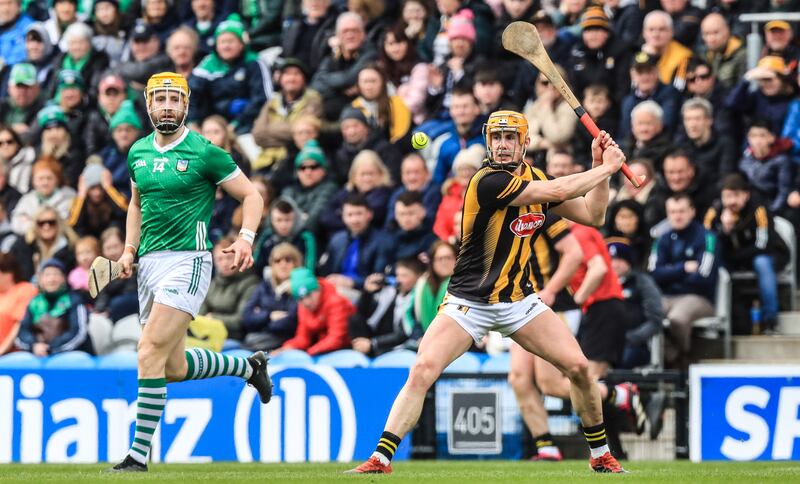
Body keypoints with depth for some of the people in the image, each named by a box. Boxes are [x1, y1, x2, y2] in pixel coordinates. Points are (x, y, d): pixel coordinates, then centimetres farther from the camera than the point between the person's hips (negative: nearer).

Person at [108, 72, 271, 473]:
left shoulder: (204, 152, -6)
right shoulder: (138, 152, 12)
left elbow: (251, 195, 0)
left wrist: (246, 238, -17)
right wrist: (129, 250, 13)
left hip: (187, 260, -7)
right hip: (149, 262, 7)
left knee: (151, 350, -18)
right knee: (175, 368, 11)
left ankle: (139, 454, -15)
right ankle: (249, 367, 37)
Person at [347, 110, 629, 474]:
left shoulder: (533, 177, 5)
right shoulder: (489, 181, -19)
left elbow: (591, 214, 10)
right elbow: (558, 191, -26)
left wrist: (599, 166, -2)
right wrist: (607, 167, -14)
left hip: (520, 301, 6)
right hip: (469, 303, -6)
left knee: (578, 366, -5)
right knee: (422, 370, -22)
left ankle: (601, 455, 13)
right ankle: (380, 459, -17)